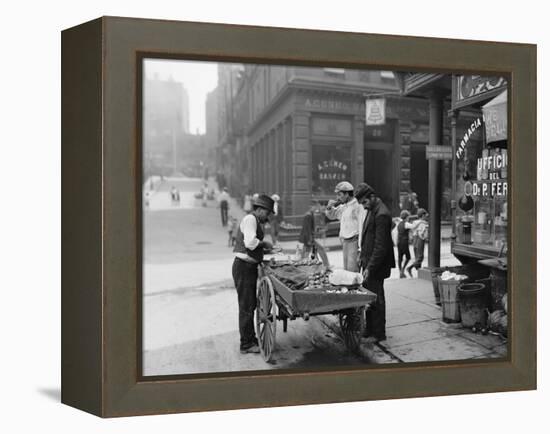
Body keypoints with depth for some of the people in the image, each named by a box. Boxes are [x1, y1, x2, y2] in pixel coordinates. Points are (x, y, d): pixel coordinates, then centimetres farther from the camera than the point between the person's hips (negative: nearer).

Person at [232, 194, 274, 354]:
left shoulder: (255, 221, 18)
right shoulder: (250, 219, -15)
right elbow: (250, 242, -28)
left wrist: (265, 249, 11)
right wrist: (264, 243, -12)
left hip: (249, 267, 11)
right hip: (244, 267, -11)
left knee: (250, 305, 19)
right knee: (246, 306, -3)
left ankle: (251, 339, 32)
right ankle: (246, 345, 6)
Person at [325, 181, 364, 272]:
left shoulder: (357, 206, -13)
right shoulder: (343, 207, 14)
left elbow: (362, 227, -17)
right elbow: (331, 216, 31)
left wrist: (360, 249, -20)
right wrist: (329, 207, 9)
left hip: (354, 242, -9)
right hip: (345, 242, 9)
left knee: (352, 271, -14)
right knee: (346, 270, 10)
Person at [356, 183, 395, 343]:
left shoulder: (381, 215, -20)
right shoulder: (372, 211, 12)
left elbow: (381, 246, -22)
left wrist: (370, 268, -22)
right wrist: (362, 256, 16)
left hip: (376, 265, -9)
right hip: (368, 262, 9)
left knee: (376, 298, -1)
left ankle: (379, 334, 9)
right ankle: (370, 330, 23)